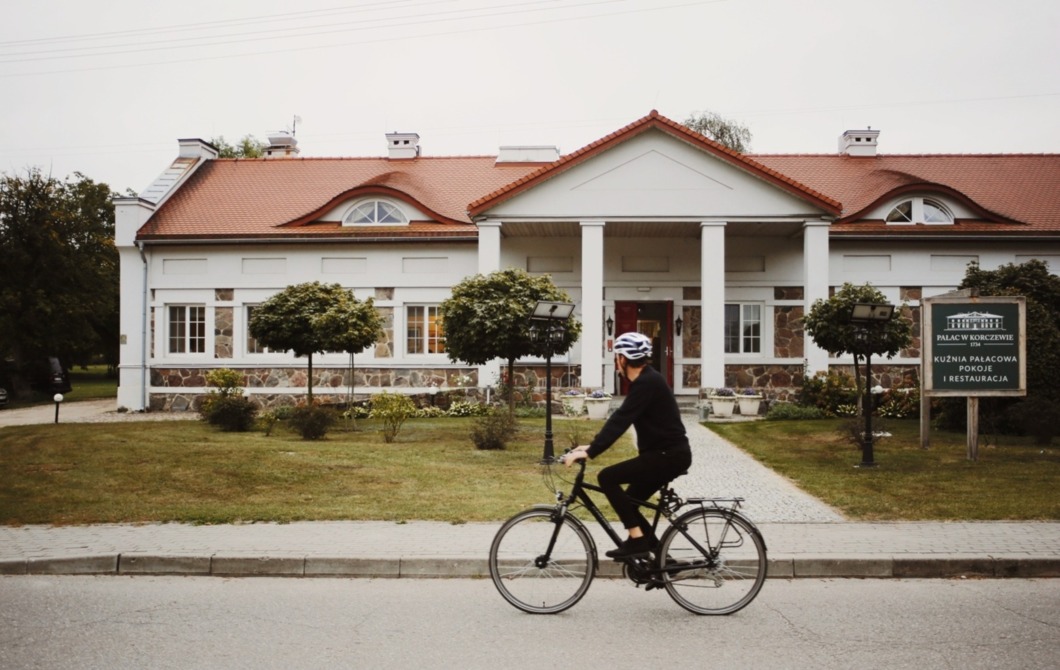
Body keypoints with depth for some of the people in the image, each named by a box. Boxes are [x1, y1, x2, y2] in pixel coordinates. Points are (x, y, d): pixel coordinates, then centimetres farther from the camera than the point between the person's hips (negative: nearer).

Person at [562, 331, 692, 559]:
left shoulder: (647, 383, -18)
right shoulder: (644, 381, 14)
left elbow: (621, 421, -25)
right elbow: (620, 418, 17)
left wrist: (590, 452, -28)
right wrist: (591, 446, 12)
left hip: (668, 455, -10)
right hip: (667, 454, 10)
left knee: (607, 477, -14)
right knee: (628, 503, 14)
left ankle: (637, 539, -10)